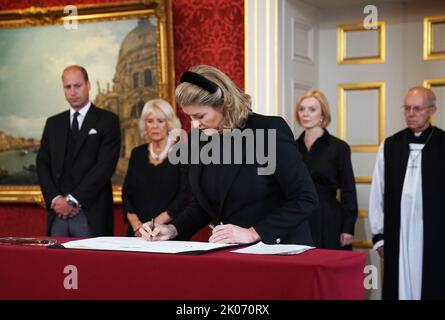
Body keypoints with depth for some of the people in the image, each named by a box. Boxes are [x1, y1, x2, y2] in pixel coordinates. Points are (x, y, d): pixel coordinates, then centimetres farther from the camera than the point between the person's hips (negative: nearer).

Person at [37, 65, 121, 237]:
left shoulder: (107, 121, 1)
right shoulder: (53, 123, 16)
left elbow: (105, 166, -8)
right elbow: (42, 164, 10)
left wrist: (72, 200, -11)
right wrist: (55, 198, -6)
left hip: (91, 215, -4)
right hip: (57, 212, 4)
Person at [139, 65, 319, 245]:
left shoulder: (270, 130, -10)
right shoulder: (197, 138, 8)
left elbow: (305, 199, -14)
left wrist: (253, 233, -19)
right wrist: (173, 230, 2)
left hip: (280, 250, -5)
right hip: (230, 253, 5)